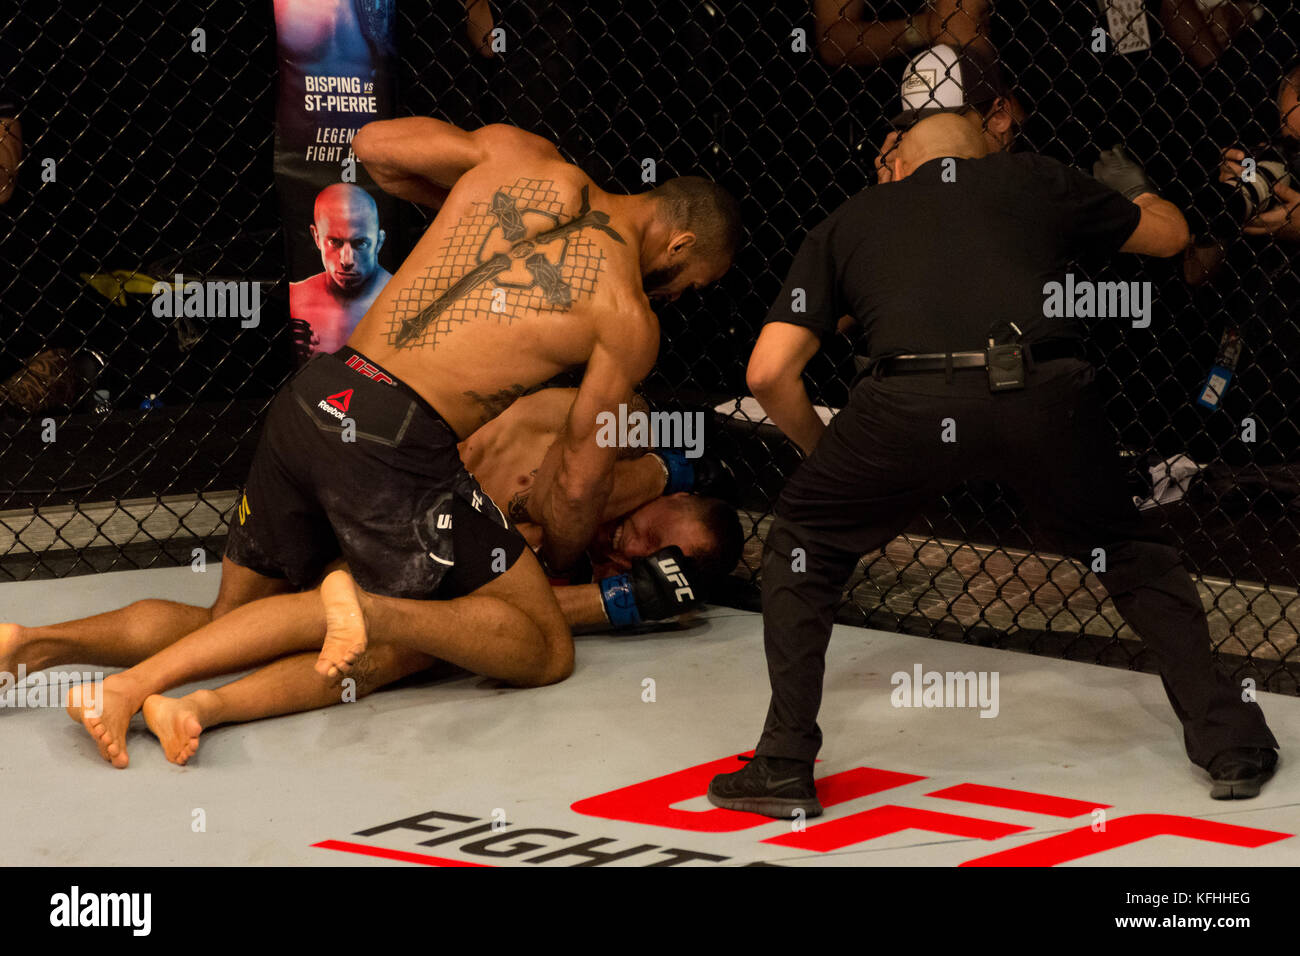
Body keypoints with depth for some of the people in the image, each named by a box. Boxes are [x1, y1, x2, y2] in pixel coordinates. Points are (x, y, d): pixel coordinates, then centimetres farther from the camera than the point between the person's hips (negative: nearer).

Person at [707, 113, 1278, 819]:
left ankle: (785, 767, 18)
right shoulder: (1032, 180, 30)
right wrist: (1131, 187, 67)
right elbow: (1169, 234, 44)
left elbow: (768, 374, 19)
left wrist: (823, 451, 37)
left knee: (803, 549, 24)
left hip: (910, 402, -1)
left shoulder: (847, 224, 29)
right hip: (1043, 393, 1)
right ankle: (1227, 741, 23)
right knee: (1130, 555, 27)